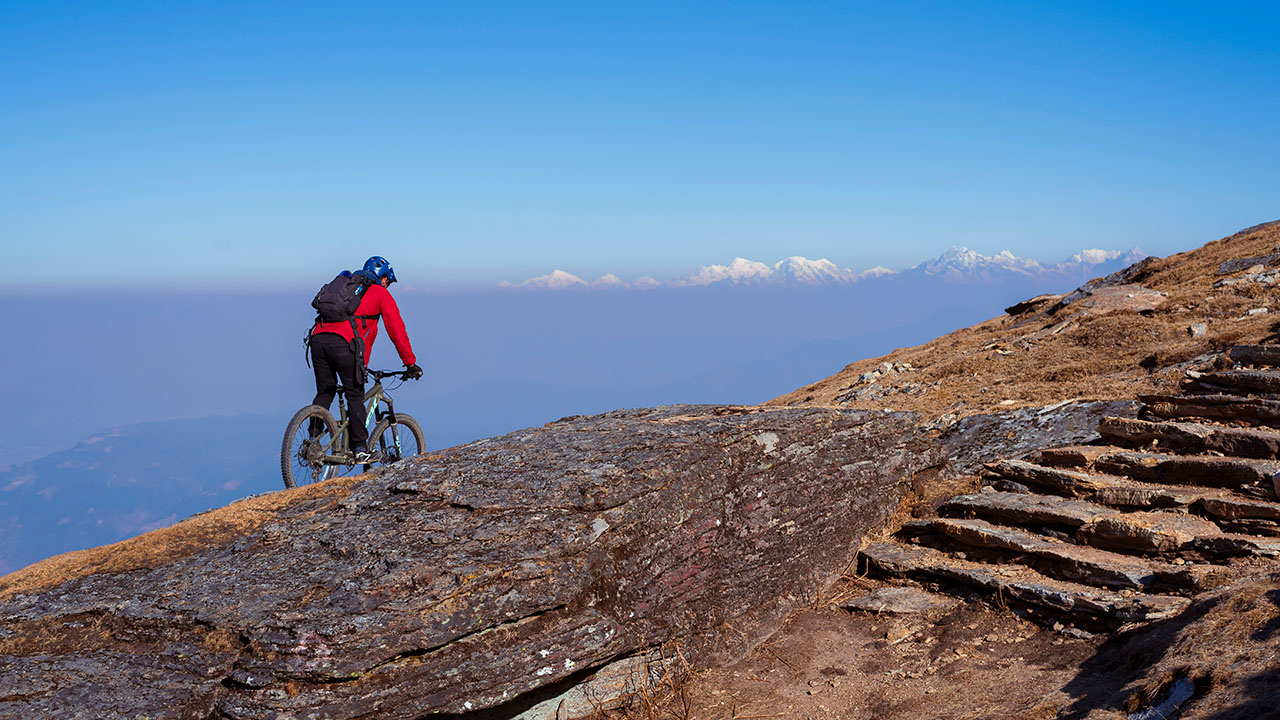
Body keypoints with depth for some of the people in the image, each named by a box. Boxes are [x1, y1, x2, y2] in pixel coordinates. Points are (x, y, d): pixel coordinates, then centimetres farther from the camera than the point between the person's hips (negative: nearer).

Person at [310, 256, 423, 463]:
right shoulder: (381, 293, 16)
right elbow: (397, 331, 12)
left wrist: (359, 364, 45)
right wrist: (410, 363, 18)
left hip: (318, 338, 5)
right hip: (343, 343, -5)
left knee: (325, 393, 17)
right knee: (355, 395, 5)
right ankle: (361, 450, 8)